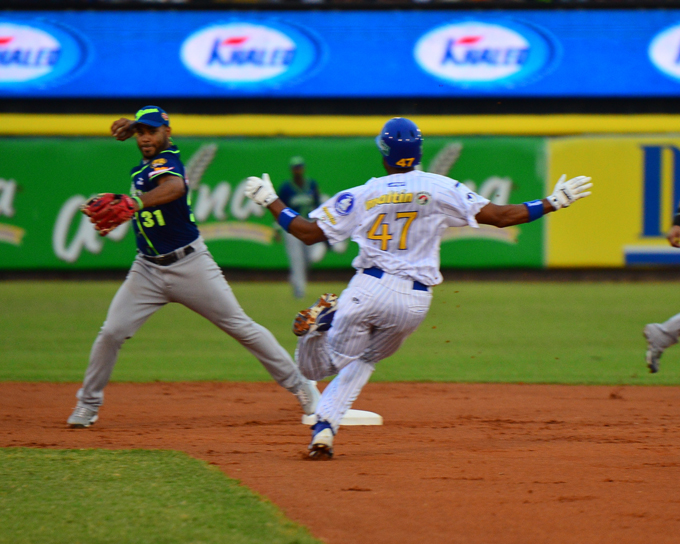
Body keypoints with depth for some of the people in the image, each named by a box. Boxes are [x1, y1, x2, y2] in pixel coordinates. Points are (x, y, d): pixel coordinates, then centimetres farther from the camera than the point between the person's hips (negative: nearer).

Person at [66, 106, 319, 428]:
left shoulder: (165, 162, -18)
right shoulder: (149, 161, 5)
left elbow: (174, 187, -44)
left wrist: (131, 204, -57)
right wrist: (131, 127, 9)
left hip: (190, 265, -7)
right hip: (148, 269, 7)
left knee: (241, 327, 1)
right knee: (111, 333, -6)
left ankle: (300, 386, 12)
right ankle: (88, 405, 9)